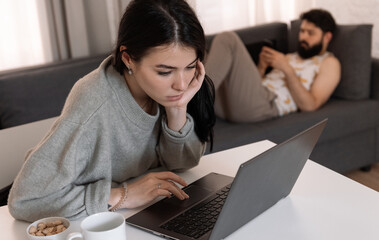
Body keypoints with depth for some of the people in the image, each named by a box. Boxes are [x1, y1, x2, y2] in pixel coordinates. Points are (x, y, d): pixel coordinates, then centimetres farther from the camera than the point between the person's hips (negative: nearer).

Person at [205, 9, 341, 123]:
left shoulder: (328, 63, 16)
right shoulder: (289, 57, 36)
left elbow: (310, 105, -2)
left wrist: (287, 69, -7)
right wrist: (261, 68, 8)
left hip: (266, 104, -7)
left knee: (227, 39, -20)